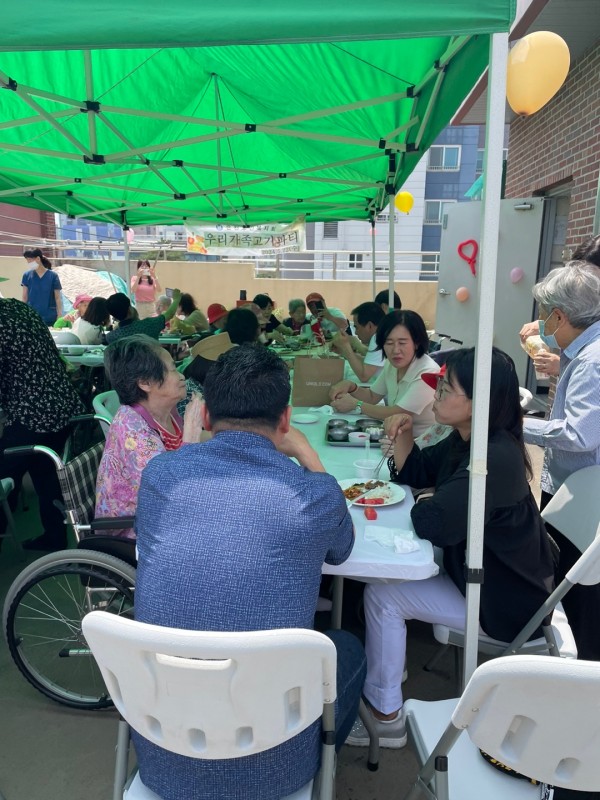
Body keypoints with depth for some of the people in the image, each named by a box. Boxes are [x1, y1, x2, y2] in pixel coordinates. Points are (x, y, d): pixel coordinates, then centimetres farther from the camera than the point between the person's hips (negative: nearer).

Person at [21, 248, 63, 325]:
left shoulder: (53, 276, -1)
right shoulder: (26, 275, 4)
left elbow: (58, 298, 0)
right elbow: (25, 297, 7)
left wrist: (60, 316, -6)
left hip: (49, 317, -1)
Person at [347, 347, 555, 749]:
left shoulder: (496, 459, -31)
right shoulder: (465, 440, 0)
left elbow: (435, 525, -37)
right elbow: (412, 473, 9)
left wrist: (422, 504, -14)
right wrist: (404, 436, -10)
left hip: (505, 601, -9)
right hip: (477, 572, 9)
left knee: (381, 595, -11)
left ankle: (385, 717, 8)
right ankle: (391, 668, 28)